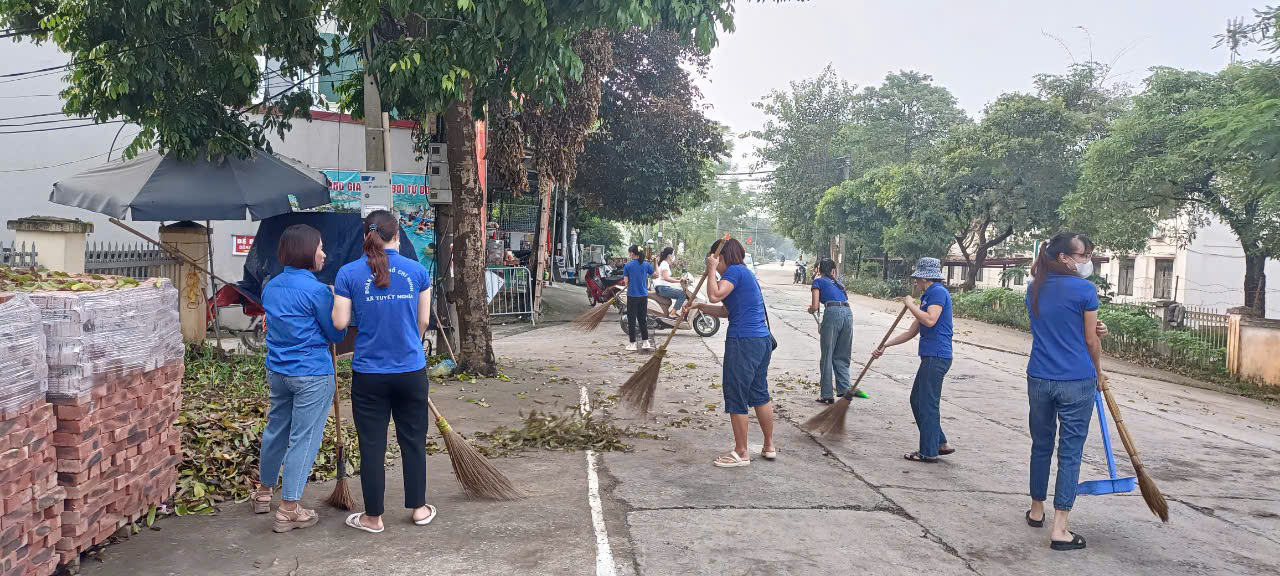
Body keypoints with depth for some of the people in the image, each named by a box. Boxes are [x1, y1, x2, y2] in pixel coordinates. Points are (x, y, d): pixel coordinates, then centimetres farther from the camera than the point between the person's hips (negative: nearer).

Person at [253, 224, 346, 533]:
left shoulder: (270, 287, 7)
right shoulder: (316, 290, -17)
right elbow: (335, 334, -7)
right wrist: (338, 307, 8)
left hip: (277, 371, 8)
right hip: (312, 374, -8)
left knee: (275, 430, 21)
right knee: (303, 439, 1)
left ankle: (263, 492, 38)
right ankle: (289, 510, 6)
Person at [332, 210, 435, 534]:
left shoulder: (348, 274, -6)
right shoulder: (416, 271, -3)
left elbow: (340, 322, -6)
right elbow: (423, 320, 3)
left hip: (369, 374, -1)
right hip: (411, 371, 1)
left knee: (372, 445, 9)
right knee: (413, 440, 15)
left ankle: (373, 517, 19)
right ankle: (418, 508, 25)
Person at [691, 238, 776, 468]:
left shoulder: (735, 271, -10)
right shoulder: (746, 273, 20)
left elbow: (715, 295, -21)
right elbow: (726, 311, 23)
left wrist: (712, 269, -9)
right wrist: (699, 306, 15)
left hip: (743, 341, -10)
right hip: (762, 340, 10)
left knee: (736, 397, 1)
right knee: (760, 393, 18)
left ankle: (741, 453, 8)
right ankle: (769, 446, 28)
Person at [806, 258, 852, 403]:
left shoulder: (818, 281, 11)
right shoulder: (838, 282, 27)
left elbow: (815, 307, 3)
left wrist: (810, 310, 26)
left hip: (833, 313, -5)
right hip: (848, 312, 5)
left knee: (827, 356, 4)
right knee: (841, 357, 15)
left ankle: (827, 395, 6)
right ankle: (844, 390, 8)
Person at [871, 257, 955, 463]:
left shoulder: (938, 292, -10)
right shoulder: (927, 296, 19)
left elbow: (930, 320, -26)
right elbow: (912, 332, 23)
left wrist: (910, 305, -11)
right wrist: (885, 346, 21)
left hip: (936, 357, -10)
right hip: (931, 357, 10)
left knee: (927, 404, -4)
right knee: (917, 400, 16)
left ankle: (929, 452, 4)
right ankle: (940, 444, 22)